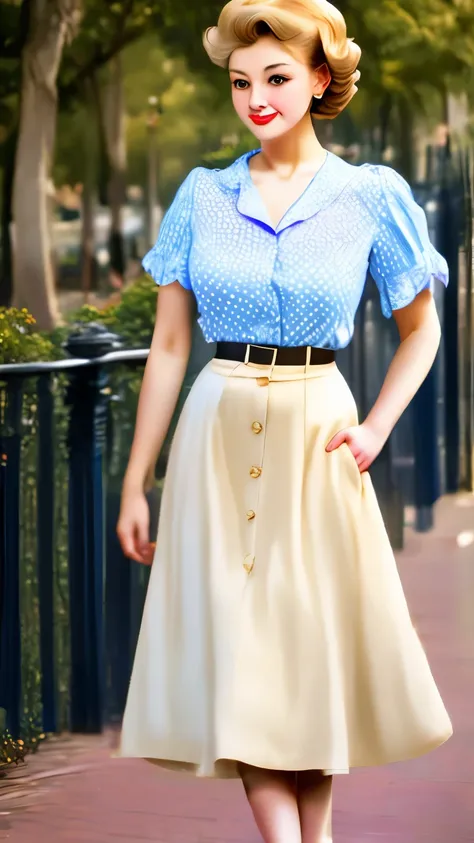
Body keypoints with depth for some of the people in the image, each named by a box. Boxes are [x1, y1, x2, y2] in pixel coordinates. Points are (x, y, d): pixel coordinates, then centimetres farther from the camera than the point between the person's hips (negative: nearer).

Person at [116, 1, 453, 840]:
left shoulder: (372, 196, 0)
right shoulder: (203, 195, 4)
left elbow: (421, 331, 11)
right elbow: (168, 346, 7)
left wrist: (376, 429, -3)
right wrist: (134, 483, 5)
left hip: (314, 437, -1)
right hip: (219, 437, 1)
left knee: (319, 641, 5)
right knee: (239, 647, -4)